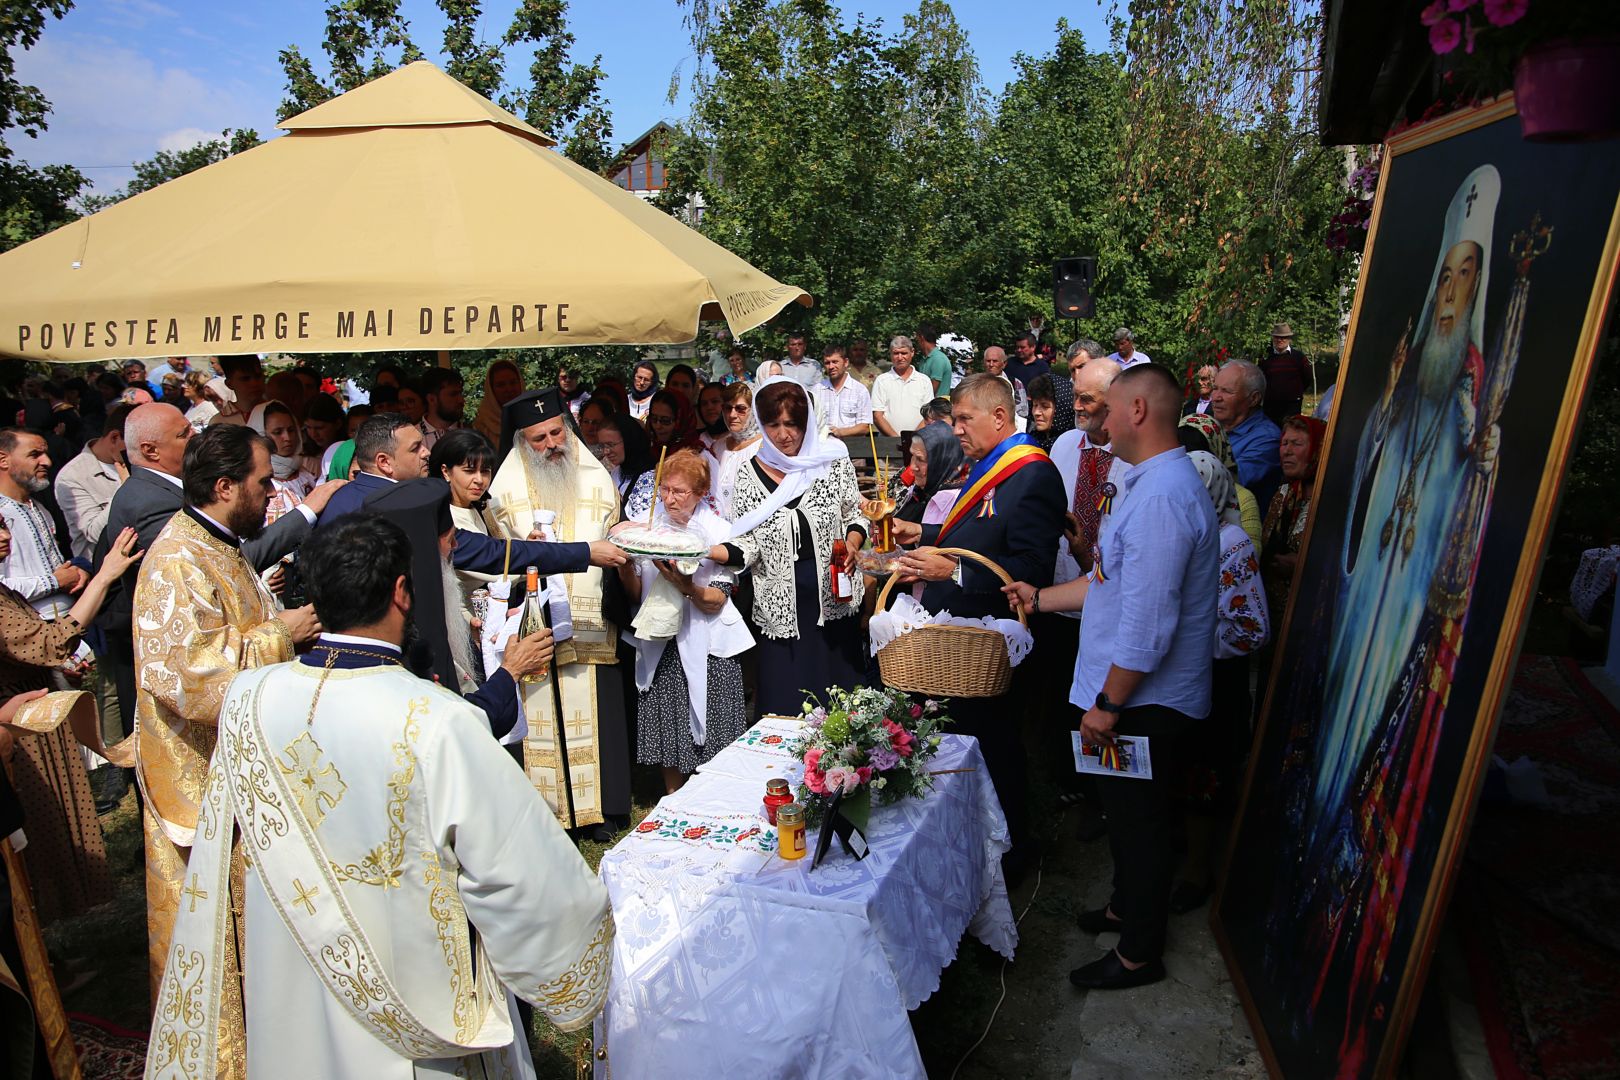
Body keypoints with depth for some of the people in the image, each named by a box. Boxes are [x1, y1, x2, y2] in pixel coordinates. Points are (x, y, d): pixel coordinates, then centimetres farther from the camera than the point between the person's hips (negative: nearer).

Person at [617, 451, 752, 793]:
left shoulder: (719, 531, -3)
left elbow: (717, 602, -10)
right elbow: (635, 597, 6)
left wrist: (686, 586, -29)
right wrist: (625, 565, -14)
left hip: (706, 645, -3)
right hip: (660, 645, 3)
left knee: (709, 734, 1)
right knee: (667, 730, 8)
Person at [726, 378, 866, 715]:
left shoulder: (832, 460, 0)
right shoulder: (749, 472, 0)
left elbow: (855, 514, 10)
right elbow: (747, 543, -2)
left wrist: (851, 544, -10)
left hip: (834, 597, 0)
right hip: (781, 605, 0)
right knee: (784, 704, 3)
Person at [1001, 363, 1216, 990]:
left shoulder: (1161, 497, -26)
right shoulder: (1153, 483, 10)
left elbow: (1147, 622, -29)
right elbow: (1113, 583, 18)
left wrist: (1108, 704, -21)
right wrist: (1041, 598, 20)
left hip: (1145, 701, -10)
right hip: (1139, 696, 10)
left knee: (1138, 822, 8)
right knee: (1127, 813, 25)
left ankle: (1139, 954, 27)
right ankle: (1126, 906, 46)